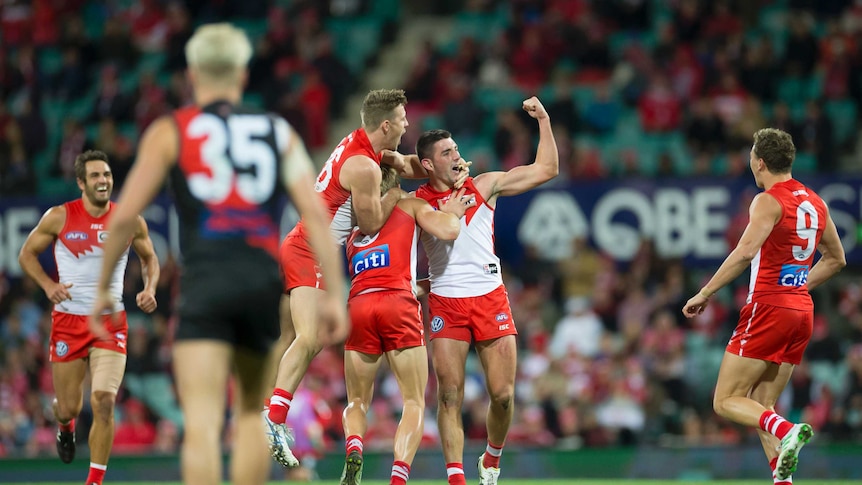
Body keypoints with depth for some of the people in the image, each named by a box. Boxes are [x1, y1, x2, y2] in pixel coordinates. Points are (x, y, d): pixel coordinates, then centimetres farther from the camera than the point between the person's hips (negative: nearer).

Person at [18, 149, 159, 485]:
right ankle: (65, 426, 48)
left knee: (104, 402, -17)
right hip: (68, 320, 0)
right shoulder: (59, 217, -5)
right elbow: (27, 254, 6)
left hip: (111, 322, 0)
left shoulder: (130, 221, -1)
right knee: (69, 408, 7)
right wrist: (48, 285, -11)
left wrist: (150, 288, -4)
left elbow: (149, 258, 16)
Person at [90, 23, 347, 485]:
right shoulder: (277, 130, 15)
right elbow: (314, 211, 4)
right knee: (251, 410, 21)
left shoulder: (169, 131, 9)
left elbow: (124, 216, 3)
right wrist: (334, 293, 4)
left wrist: (103, 287, 15)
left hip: (206, 278, -3)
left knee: (202, 421, -10)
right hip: (264, 278, 3)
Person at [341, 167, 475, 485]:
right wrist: (451, 212, 23)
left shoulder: (353, 232, 30)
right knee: (414, 403, 2)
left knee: (357, 402, 14)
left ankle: (353, 450, -19)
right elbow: (448, 231, 2)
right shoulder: (411, 206, 17)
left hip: (358, 306, 3)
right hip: (398, 304, -3)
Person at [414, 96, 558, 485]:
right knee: (449, 395, -8)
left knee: (502, 395, -3)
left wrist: (543, 121, 2)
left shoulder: (484, 186, 7)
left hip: (491, 299, 1)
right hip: (445, 304, -1)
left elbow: (546, 170, 9)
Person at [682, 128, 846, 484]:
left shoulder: (768, 202, -10)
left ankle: (787, 432, -28)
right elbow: (836, 259, 24)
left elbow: (745, 252, -23)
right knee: (761, 407, 12)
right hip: (802, 311, 8)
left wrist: (705, 293, -18)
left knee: (726, 402, -3)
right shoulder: (815, 203, 14)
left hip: (768, 308, -8)